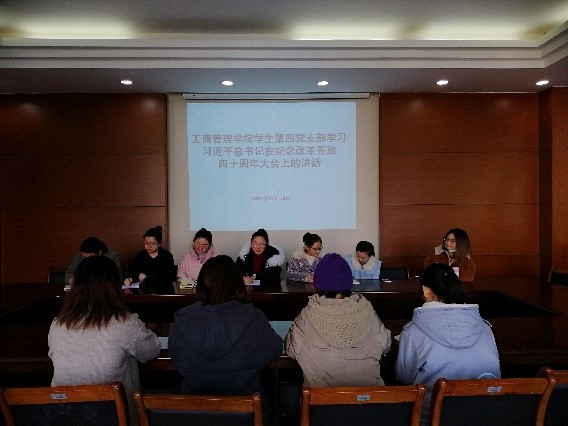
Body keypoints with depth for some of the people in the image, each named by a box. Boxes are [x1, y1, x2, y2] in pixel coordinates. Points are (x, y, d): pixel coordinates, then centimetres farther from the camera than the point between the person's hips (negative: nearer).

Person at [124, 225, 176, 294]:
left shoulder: (167, 256, 4)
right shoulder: (139, 256, 15)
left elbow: (169, 277, -7)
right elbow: (130, 272, 8)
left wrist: (147, 277, -11)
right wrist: (128, 279, -16)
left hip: (163, 291, -1)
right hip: (142, 291, 1)